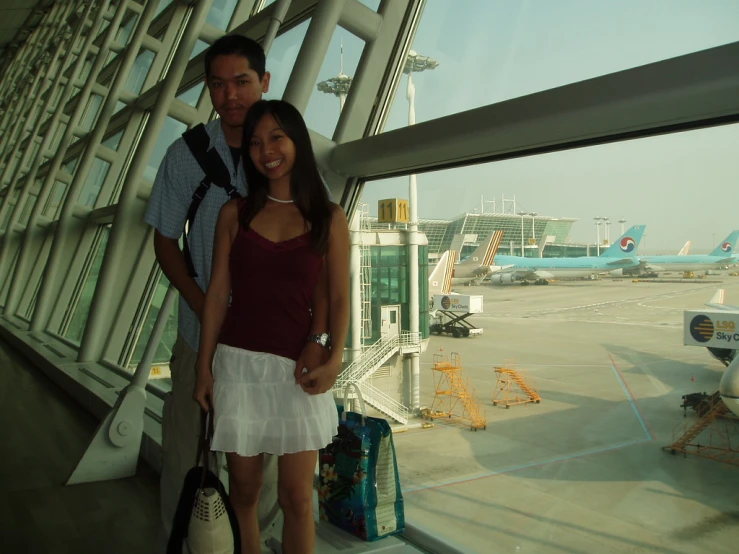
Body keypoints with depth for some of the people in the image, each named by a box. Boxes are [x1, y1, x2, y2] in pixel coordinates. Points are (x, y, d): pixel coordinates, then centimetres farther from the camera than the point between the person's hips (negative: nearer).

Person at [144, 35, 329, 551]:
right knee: (185, 445, 10)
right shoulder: (186, 155, -4)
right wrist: (207, 310, -12)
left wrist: (317, 338, -22)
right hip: (203, 330, 1)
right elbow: (166, 241, 2)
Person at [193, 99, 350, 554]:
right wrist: (204, 367, 2)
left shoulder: (329, 218, 1)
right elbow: (218, 293, 5)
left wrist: (334, 359, -14)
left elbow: (339, 298, 0)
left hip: (296, 370, -1)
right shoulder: (235, 213, 5)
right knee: (244, 490, 12)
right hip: (238, 363, 2)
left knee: (297, 499, 2)